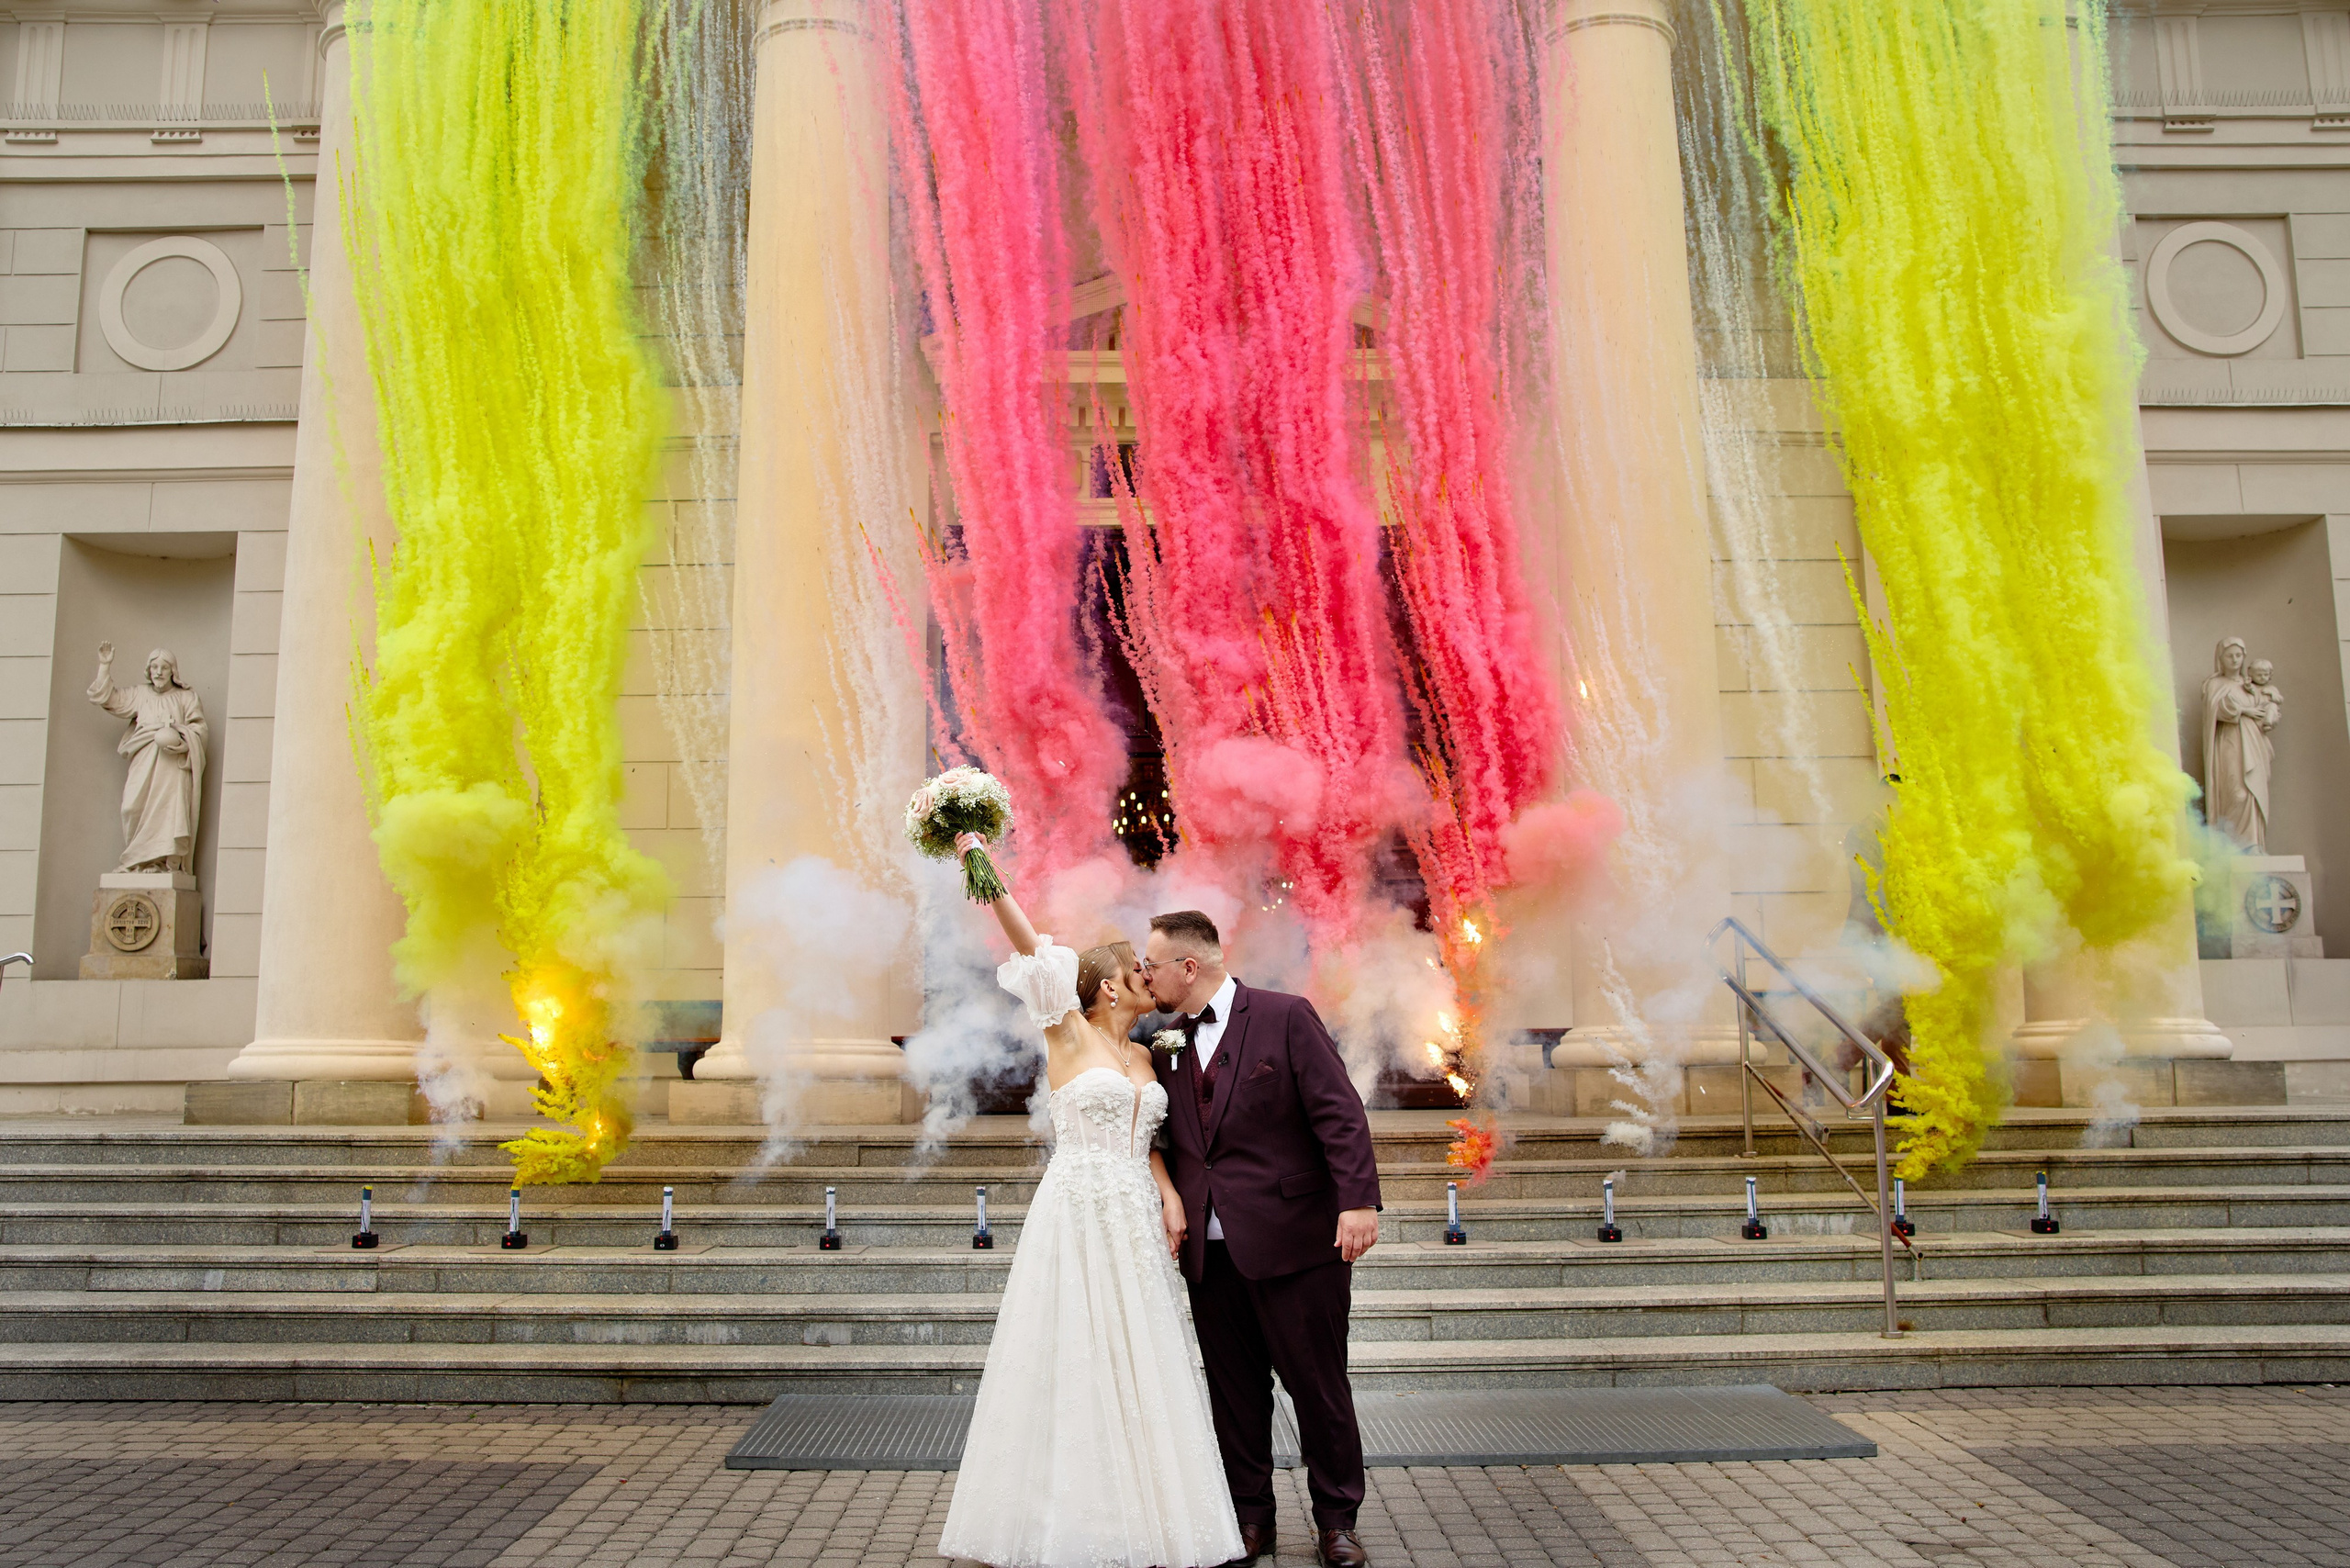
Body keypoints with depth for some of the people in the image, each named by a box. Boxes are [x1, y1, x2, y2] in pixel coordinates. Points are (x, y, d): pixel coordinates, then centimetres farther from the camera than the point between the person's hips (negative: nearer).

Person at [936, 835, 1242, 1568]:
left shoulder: (1142, 1056, 14)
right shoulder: (1069, 1035, -5)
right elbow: (1029, 946, -15)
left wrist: (1170, 1196, 0)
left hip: (1136, 1223, 6)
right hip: (1078, 1215, -6)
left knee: (1137, 1368, 9)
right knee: (1073, 1365, 1)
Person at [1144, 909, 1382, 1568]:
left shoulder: (1286, 1017, -6)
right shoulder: (1167, 1043, 11)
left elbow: (1340, 1113, -11)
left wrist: (1358, 1199, -20)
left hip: (1293, 1240, -5)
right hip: (1210, 1250, 5)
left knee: (1318, 1384, 5)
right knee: (1234, 1391, 10)